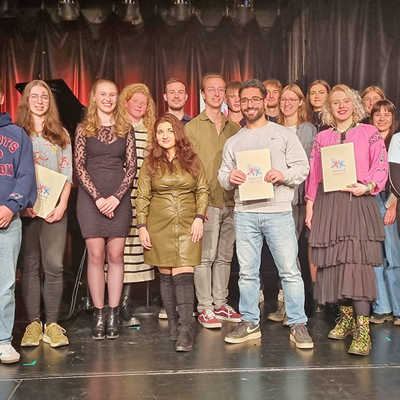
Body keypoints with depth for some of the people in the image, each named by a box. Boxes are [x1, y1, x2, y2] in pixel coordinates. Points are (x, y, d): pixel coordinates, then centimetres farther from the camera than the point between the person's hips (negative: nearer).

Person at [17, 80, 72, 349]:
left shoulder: (61, 134, 14)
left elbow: (68, 173, 8)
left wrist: (62, 205, -5)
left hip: (55, 208, 1)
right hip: (25, 208, 0)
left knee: (54, 265, -5)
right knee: (30, 265, 1)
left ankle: (53, 324, 2)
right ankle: (33, 323, 8)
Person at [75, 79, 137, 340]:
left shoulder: (126, 130, 10)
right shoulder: (83, 129, 7)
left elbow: (132, 166, 4)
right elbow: (80, 166, 0)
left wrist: (117, 197, -8)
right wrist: (97, 197, -10)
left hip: (119, 198, 1)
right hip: (90, 197, -1)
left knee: (116, 255, 0)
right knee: (96, 255, -2)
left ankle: (113, 315, 7)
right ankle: (99, 315, 6)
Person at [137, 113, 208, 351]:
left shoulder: (192, 161, 6)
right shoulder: (150, 163, 6)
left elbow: (203, 190, 9)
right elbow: (142, 197, 7)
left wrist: (199, 218, -3)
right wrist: (142, 226, 0)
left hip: (188, 225, -1)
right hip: (160, 226, 1)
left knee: (183, 276, -10)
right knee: (166, 276, 5)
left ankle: (185, 331, -12)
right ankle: (173, 323, 17)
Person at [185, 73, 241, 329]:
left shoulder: (233, 128, 14)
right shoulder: (192, 127, 2)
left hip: (231, 202, 5)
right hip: (206, 202, -4)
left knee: (225, 256, 10)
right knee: (205, 256, -3)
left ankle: (221, 303, 20)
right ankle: (205, 308, 5)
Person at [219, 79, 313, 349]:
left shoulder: (283, 134, 10)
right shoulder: (233, 142, 19)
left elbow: (303, 167, 3)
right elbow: (222, 175, 16)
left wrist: (283, 175, -16)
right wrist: (230, 177, -7)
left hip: (278, 211, -3)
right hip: (245, 213, 3)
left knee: (290, 270, -4)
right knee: (247, 272, 6)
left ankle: (298, 325, 6)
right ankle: (250, 323, 17)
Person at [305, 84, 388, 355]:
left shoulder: (369, 133, 8)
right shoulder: (322, 138, 16)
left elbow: (381, 166, 2)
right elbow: (313, 173, 14)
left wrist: (368, 186, -15)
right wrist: (310, 205, 8)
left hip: (359, 202, -3)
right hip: (328, 204, 3)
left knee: (358, 261, -13)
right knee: (335, 261, 2)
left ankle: (362, 330, -14)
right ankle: (346, 318, 16)